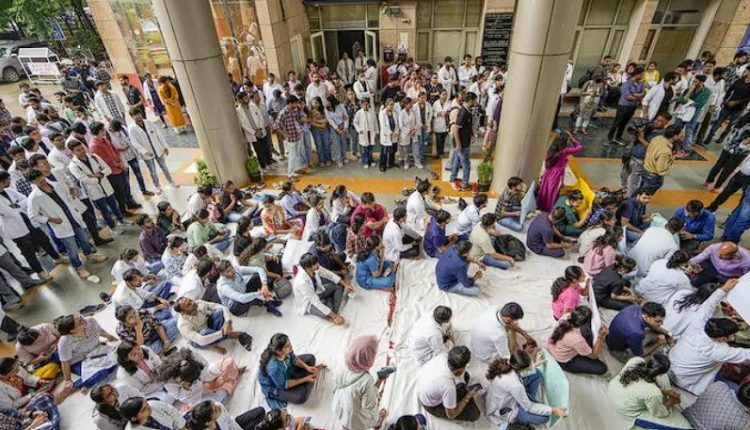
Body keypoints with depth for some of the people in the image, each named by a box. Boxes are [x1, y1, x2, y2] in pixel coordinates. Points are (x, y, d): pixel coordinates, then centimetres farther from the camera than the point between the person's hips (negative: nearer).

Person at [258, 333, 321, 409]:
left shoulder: (286, 351, -26)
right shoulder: (274, 367, -43)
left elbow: (293, 358, -3)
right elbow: (283, 385, -27)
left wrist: (307, 367, -17)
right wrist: (305, 379, -24)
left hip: (287, 371, 6)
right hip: (273, 387, -6)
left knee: (310, 358, -2)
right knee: (301, 396, -23)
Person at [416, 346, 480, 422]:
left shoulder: (442, 356, -25)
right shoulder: (448, 386, -40)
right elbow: (451, 415, -20)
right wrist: (468, 397, -14)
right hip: (432, 406, -6)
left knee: (465, 375, 6)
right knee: (474, 414, -7)